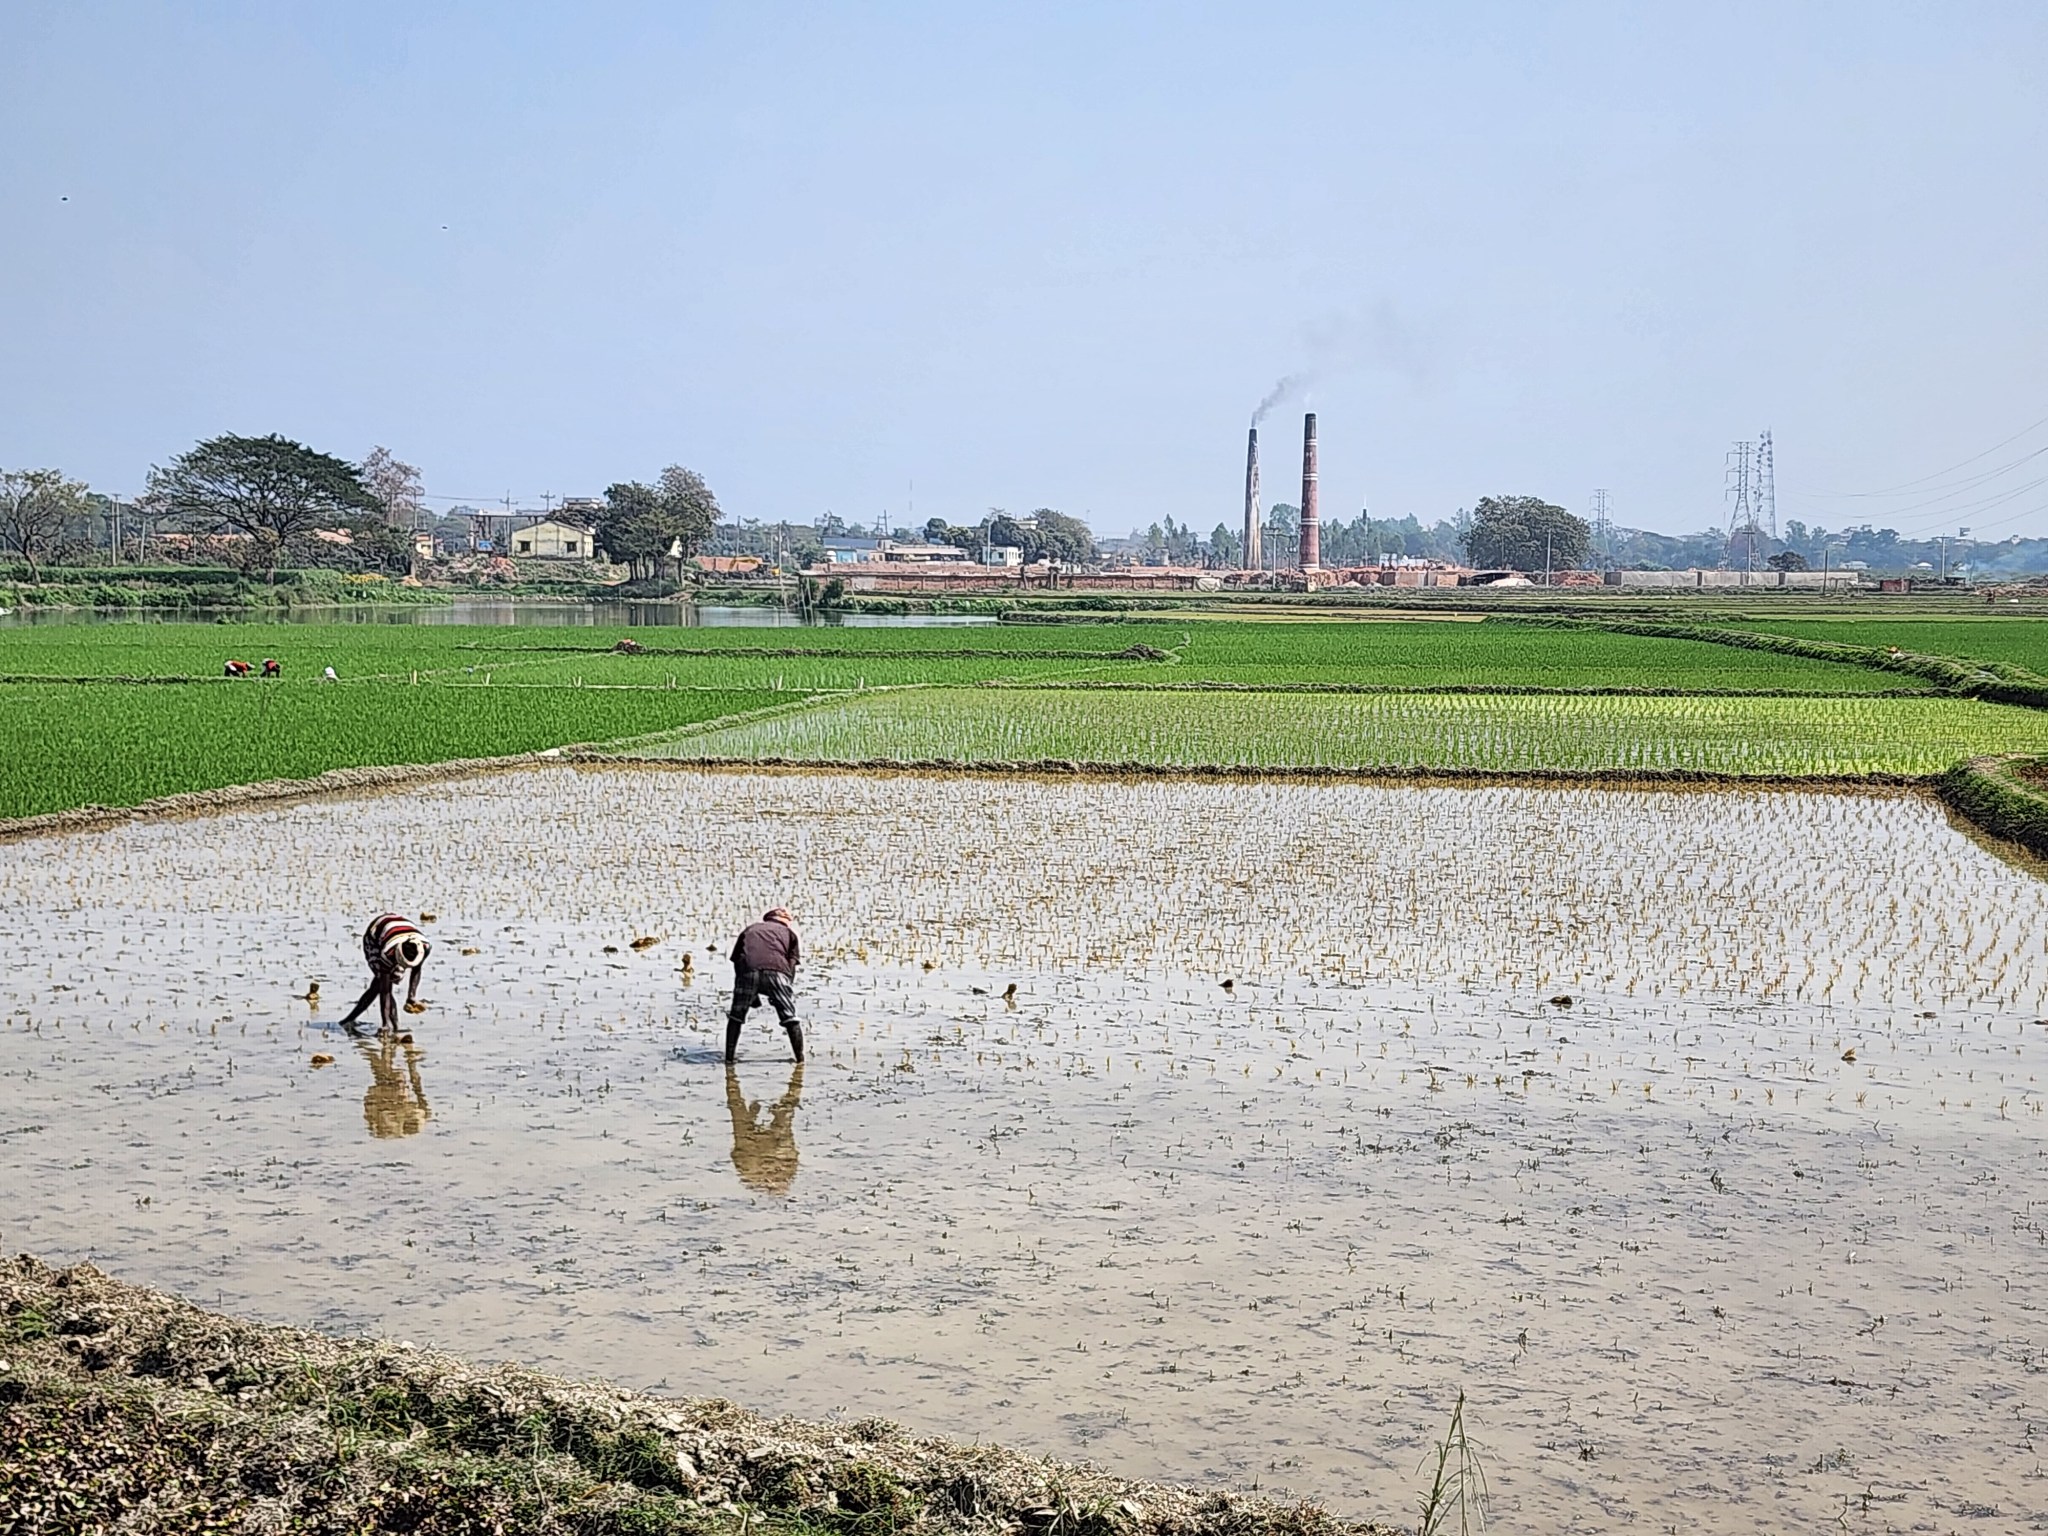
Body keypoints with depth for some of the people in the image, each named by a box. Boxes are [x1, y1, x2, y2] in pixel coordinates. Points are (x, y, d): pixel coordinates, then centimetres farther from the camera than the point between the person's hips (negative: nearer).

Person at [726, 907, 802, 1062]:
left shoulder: (749, 929, 34)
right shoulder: (788, 932, 30)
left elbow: (736, 960, 25)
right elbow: (791, 963, 16)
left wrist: (752, 996, 27)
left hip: (747, 970, 1)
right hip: (777, 971, -1)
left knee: (736, 1017, 20)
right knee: (791, 1019, 12)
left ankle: (729, 1056, 18)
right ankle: (800, 1058, 11)